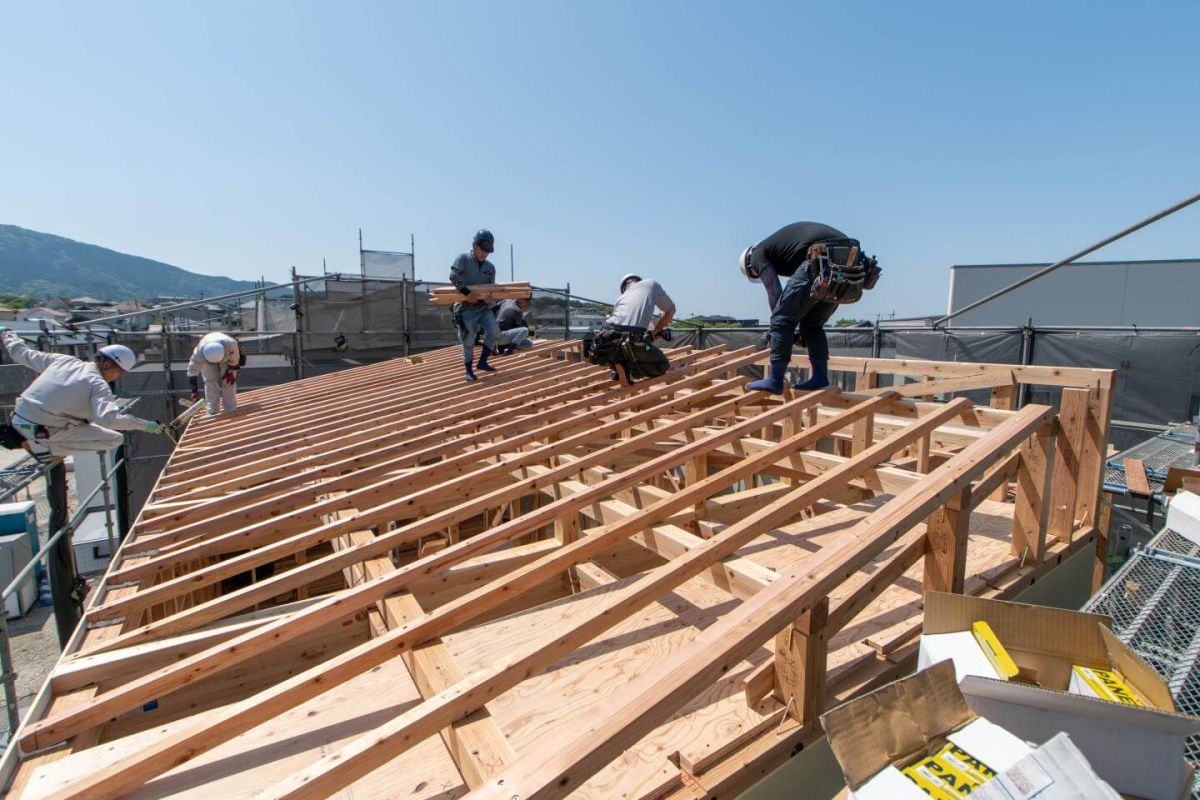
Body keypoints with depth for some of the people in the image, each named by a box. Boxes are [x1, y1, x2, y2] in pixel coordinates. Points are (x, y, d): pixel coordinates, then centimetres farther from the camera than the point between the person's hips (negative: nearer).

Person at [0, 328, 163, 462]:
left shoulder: (63, 360, 4)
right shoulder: (98, 384, -17)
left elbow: (22, 353, 18)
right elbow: (108, 419, -31)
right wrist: (146, 425, -27)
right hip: (44, 432, -8)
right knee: (115, 439, -6)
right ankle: (43, 447, -9)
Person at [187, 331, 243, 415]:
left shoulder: (231, 344, -45)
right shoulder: (200, 351, -40)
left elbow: (234, 359, -23)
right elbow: (192, 369, -29)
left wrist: (230, 371, -15)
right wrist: (194, 389, -31)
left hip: (228, 357, -1)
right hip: (207, 358, 1)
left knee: (228, 380, -10)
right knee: (210, 381, -9)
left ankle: (231, 410, 0)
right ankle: (212, 412, 0)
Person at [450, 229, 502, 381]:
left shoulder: (490, 267, 11)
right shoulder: (463, 259, -4)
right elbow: (454, 276, -19)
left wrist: (487, 299, -8)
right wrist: (467, 293, -30)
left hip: (483, 306, 4)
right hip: (466, 308, -4)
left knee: (494, 332, -14)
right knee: (469, 341, -2)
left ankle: (482, 362, 2)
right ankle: (468, 370, 15)